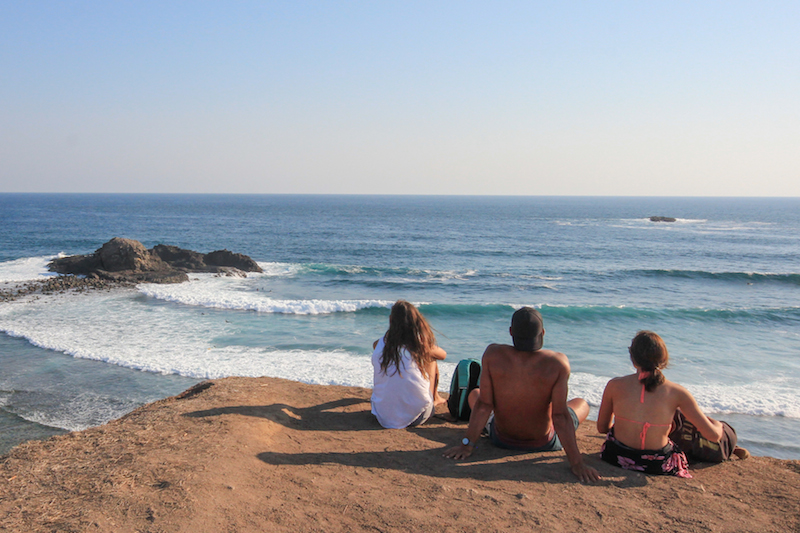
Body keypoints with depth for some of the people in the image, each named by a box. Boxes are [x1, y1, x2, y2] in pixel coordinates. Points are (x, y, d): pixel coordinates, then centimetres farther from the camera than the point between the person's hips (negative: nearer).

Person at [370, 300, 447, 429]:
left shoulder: (381, 343, -3)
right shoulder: (421, 345, -9)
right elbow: (443, 355, 13)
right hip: (415, 417, -3)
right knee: (431, 359, 19)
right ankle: (435, 399, 42)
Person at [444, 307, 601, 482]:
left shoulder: (493, 354, -22)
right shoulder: (558, 362, -26)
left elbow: (484, 404, -19)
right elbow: (560, 416, -25)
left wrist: (467, 444, -9)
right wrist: (576, 463, -19)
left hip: (501, 440, 1)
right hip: (544, 444, -1)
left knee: (474, 394, 30)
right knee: (582, 403, 28)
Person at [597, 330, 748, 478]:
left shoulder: (615, 385, -11)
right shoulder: (676, 392, -13)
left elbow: (602, 427, 3)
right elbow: (713, 435, -8)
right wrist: (718, 426, 18)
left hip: (616, 457, 2)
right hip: (658, 466, -2)